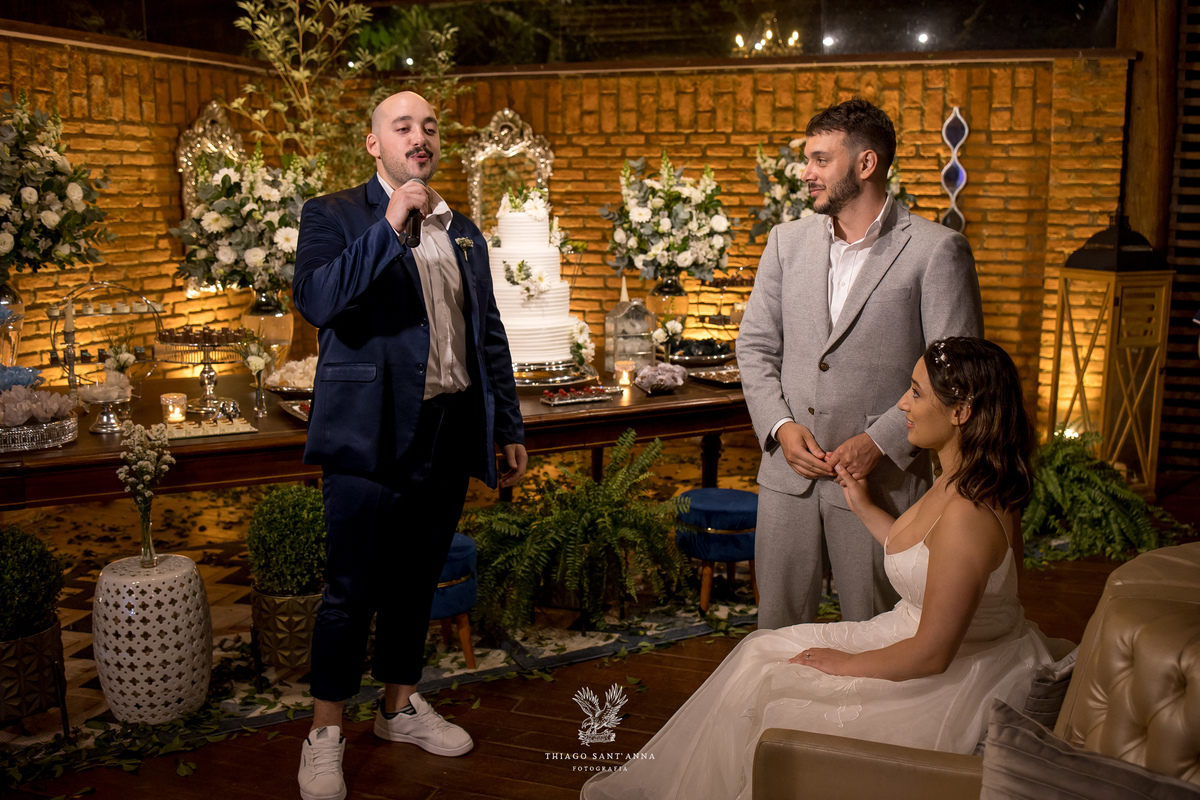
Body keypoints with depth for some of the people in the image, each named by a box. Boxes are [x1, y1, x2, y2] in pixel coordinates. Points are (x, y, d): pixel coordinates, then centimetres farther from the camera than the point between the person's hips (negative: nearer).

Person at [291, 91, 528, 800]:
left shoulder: (464, 231, 15)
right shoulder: (334, 216, -1)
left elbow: (489, 335, 18)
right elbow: (317, 302, -18)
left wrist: (510, 428, 15)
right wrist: (389, 225, -21)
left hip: (452, 432, 5)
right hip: (373, 433, -5)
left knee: (416, 580, 15)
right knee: (353, 588, 0)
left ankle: (402, 707, 32)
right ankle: (327, 734, 15)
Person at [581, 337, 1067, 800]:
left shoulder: (967, 514, -31)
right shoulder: (958, 481, -1)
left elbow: (931, 654, -27)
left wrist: (845, 663, -13)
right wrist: (864, 507, 9)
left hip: (959, 684, -9)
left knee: (768, 690, -3)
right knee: (762, 652, 11)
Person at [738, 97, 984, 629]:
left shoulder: (936, 250, -7)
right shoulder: (787, 241, 8)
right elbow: (755, 345, 10)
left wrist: (880, 441, -16)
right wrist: (780, 426, -5)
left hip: (880, 475, -4)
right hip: (788, 470, 4)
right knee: (778, 626, 13)